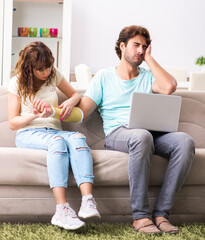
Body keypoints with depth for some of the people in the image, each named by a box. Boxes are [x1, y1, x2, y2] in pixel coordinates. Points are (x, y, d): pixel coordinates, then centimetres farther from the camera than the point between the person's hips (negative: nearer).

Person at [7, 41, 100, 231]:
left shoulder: (54, 75, 13)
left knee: (78, 138, -34)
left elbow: (75, 95, 25)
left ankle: (88, 201, -51)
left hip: (54, 129, 3)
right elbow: (13, 123, 2)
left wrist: (70, 102, 0)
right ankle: (62, 209, -51)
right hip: (28, 134, -3)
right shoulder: (17, 83, 5)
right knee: (57, 141, -39)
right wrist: (36, 115, -17)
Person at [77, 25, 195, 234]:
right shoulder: (104, 76, 16)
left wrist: (148, 58, 10)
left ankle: (161, 213, -27)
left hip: (152, 133, 3)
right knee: (141, 136, -40)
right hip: (117, 133, -3)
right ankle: (140, 215, -34)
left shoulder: (148, 76, 22)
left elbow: (169, 87, -2)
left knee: (185, 141, -29)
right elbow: (81, 112, 7)